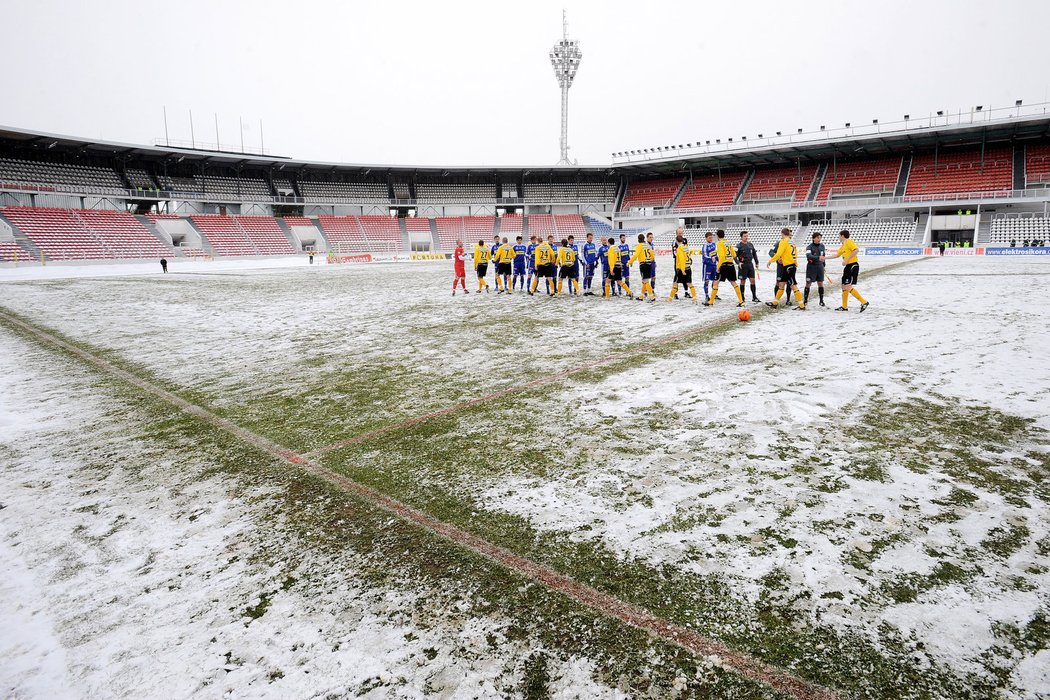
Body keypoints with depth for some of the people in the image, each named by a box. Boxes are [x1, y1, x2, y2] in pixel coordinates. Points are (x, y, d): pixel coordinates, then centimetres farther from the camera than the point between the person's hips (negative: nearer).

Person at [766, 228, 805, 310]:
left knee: (793, 286, -8)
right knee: (781, 284, 15)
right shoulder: (792, 242, 15)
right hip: (792, 265, 9)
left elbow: (778, 254, -17)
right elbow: (795, 254, 17)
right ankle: (774, 303, 23)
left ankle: (802, 306, -7)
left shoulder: (784, 241, -9)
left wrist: (770, 261, -8)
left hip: (788, 266, -9)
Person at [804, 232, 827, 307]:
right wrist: (818, 258, -41)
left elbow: (824, 255, 19)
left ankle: (821, 300, 11)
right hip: (811, 266, -4)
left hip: (820, 266, 4)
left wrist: (823, 266, 21)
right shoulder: (809, 247, -10)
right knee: (808, 283, -1)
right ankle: (805, 300, 8)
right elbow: (809, 256, -28)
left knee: (820, 283, 4)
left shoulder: (822, 246, 7)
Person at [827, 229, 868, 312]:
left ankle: (864, 302, -10)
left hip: (853, 266, -10)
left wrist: (846, 260, -23)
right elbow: (837, 255, 33)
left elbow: (856, 251, -23)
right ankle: (844, 306, 19)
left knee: (848, 287, -16)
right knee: (844, 287, 12)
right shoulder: (842, 246, 18)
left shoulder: (849, 242, -9)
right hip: (847, 267, 10)